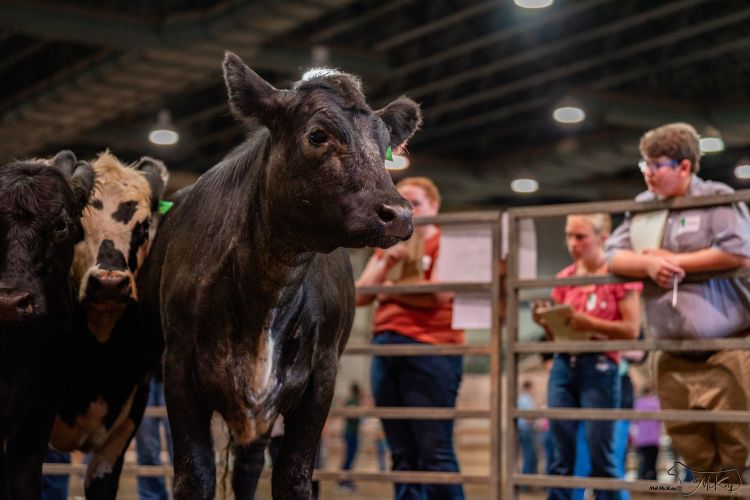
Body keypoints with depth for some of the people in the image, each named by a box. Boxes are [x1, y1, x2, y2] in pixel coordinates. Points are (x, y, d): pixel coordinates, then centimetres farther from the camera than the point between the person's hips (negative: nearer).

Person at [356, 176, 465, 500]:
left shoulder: (445, 243, 4)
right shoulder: (388, 246, 21)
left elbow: (439, 295, -10)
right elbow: (360, 295, 11)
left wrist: (390, 289, 4)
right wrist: (388, 261, -3)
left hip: (430, 348, -6)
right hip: (386, 348, 6)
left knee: (435, 452, -8)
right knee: (403, 456, 6)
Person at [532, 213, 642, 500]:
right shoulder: (564, 277, 12)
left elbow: (631, 329, -8)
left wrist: (589, 323, -18)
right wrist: (545, 322, -5)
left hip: (599, 367, -5)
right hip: (563, 365, 5)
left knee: (601, 455, -4)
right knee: (561, 455, 3)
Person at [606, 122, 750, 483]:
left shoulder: (717, 199, -4)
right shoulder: (642, 207, 13)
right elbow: (614, 257, 8)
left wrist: (673, 260, -11)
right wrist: (648, 264, -14)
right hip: (675, 359, 6)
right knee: (694, 452, 10)